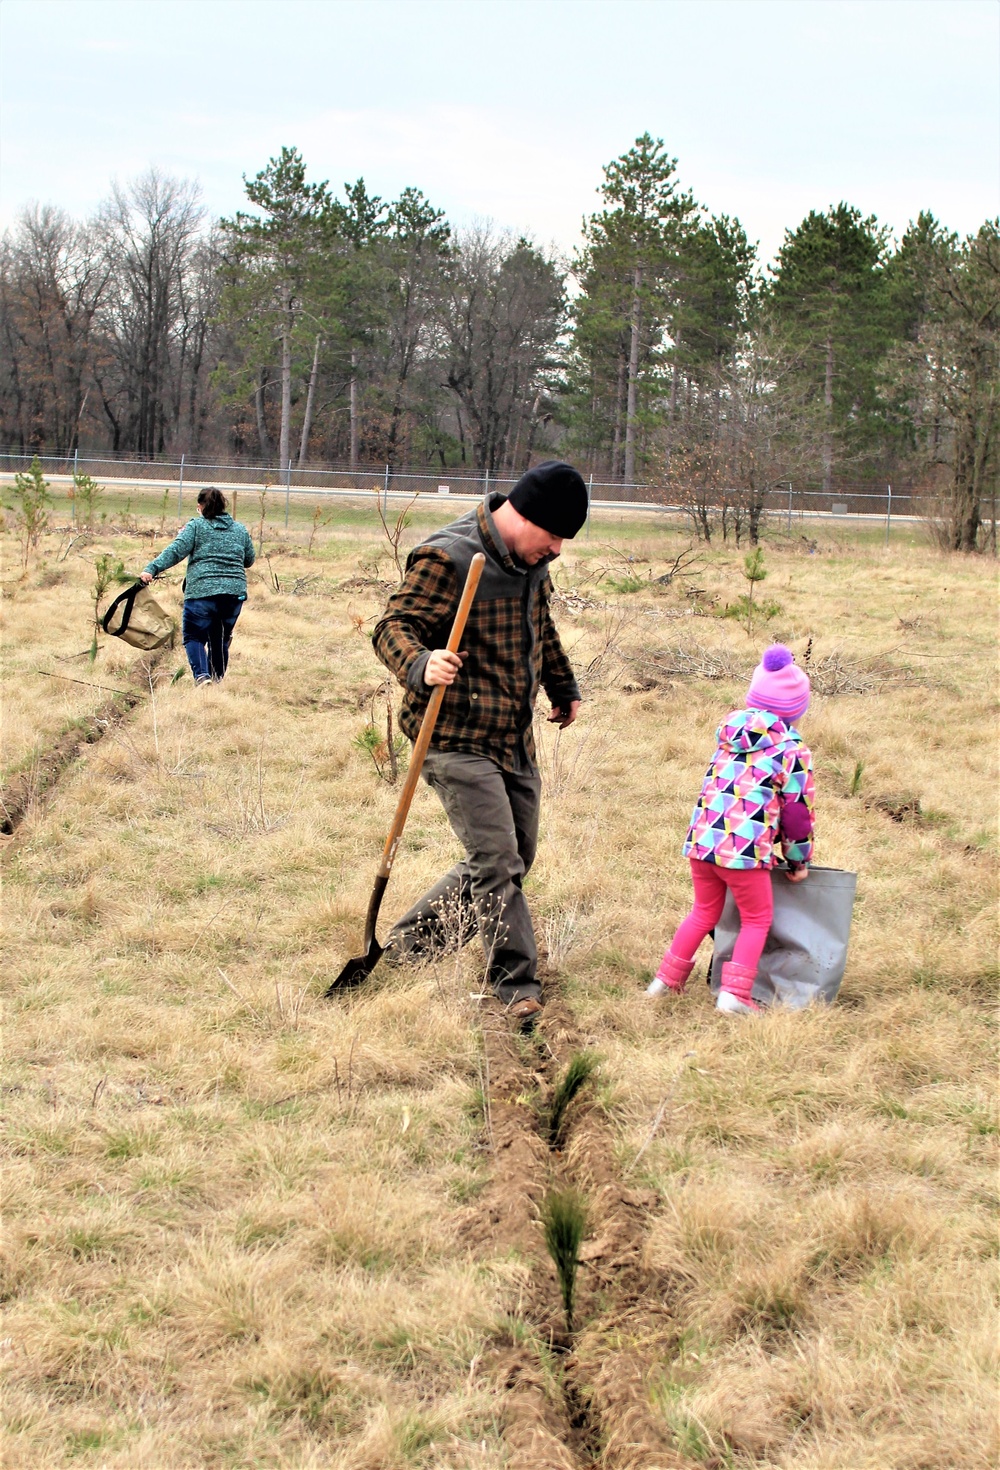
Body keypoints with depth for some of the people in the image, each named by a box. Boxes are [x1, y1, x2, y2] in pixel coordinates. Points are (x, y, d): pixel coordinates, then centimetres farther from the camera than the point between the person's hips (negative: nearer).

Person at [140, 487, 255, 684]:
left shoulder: (196, 526, 2)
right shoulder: (240, 530, 14)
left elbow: (176, 550, -9)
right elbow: (249, 560, 23)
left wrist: (152, 569, -14)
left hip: (202, 591, -4)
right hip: (235, 592, 4)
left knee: (194, 636, 5)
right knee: (220, 640, 17)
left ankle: (202, 675, -16)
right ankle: (217, 680, 19)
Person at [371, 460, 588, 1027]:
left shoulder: (533, 561, 9)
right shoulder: (447, 559, -17)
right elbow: (393, 627, -19)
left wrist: (564, 687, 35)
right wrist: (420, 665, -39)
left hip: (516, 740, 9)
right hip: (457, 740, -9)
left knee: (511, 861, 12)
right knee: (497, 861, -15)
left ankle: (408, 944, 26)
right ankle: (519, 990, -8)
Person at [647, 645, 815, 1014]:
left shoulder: (729, 737, 15)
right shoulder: (793, 753, -2)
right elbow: (798, 814, 2)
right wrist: (799, 862, 15)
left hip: (701, 841, 6)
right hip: (745, 849, -6)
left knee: (704, 912, 24)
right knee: (757, 919, 12)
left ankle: (666, 979, 28)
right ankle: (735, 992, 1)